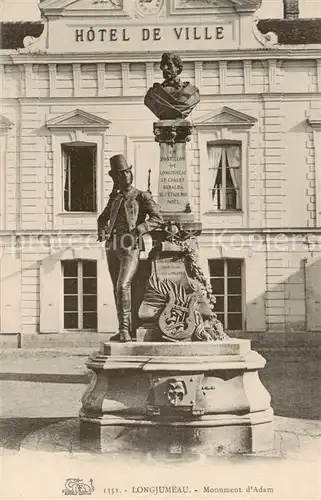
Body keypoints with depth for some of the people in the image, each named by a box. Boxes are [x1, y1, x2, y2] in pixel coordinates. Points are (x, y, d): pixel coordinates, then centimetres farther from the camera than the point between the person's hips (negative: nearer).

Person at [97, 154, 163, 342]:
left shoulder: (142, 196, 3)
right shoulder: (115, 198, 19)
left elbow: (157, 219, -8)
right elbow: (103, 217, 34)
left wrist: (137, 230, -20)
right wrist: (102, 231, 12)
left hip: (131, 248, -6)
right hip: (113, 247, 6)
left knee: (123, 286, -21)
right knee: (118, 289, 8)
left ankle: (124, 329, -19)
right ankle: (125, 330, 16)